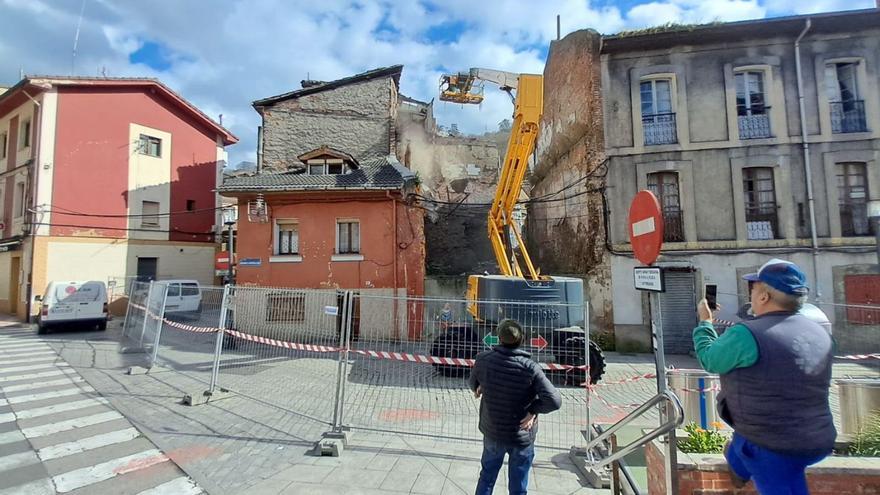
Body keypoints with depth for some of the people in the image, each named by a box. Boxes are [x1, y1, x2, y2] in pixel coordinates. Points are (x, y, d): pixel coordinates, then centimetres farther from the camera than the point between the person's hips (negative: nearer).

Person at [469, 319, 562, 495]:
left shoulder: (484, 359, -14)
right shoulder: (530, 367, -21)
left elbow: (473, 383, 5)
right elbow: (554, 401, -24)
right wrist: (533, 410, -12)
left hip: (493, 433, 2)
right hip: (522, 436, -2)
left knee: (487, 477, 25)